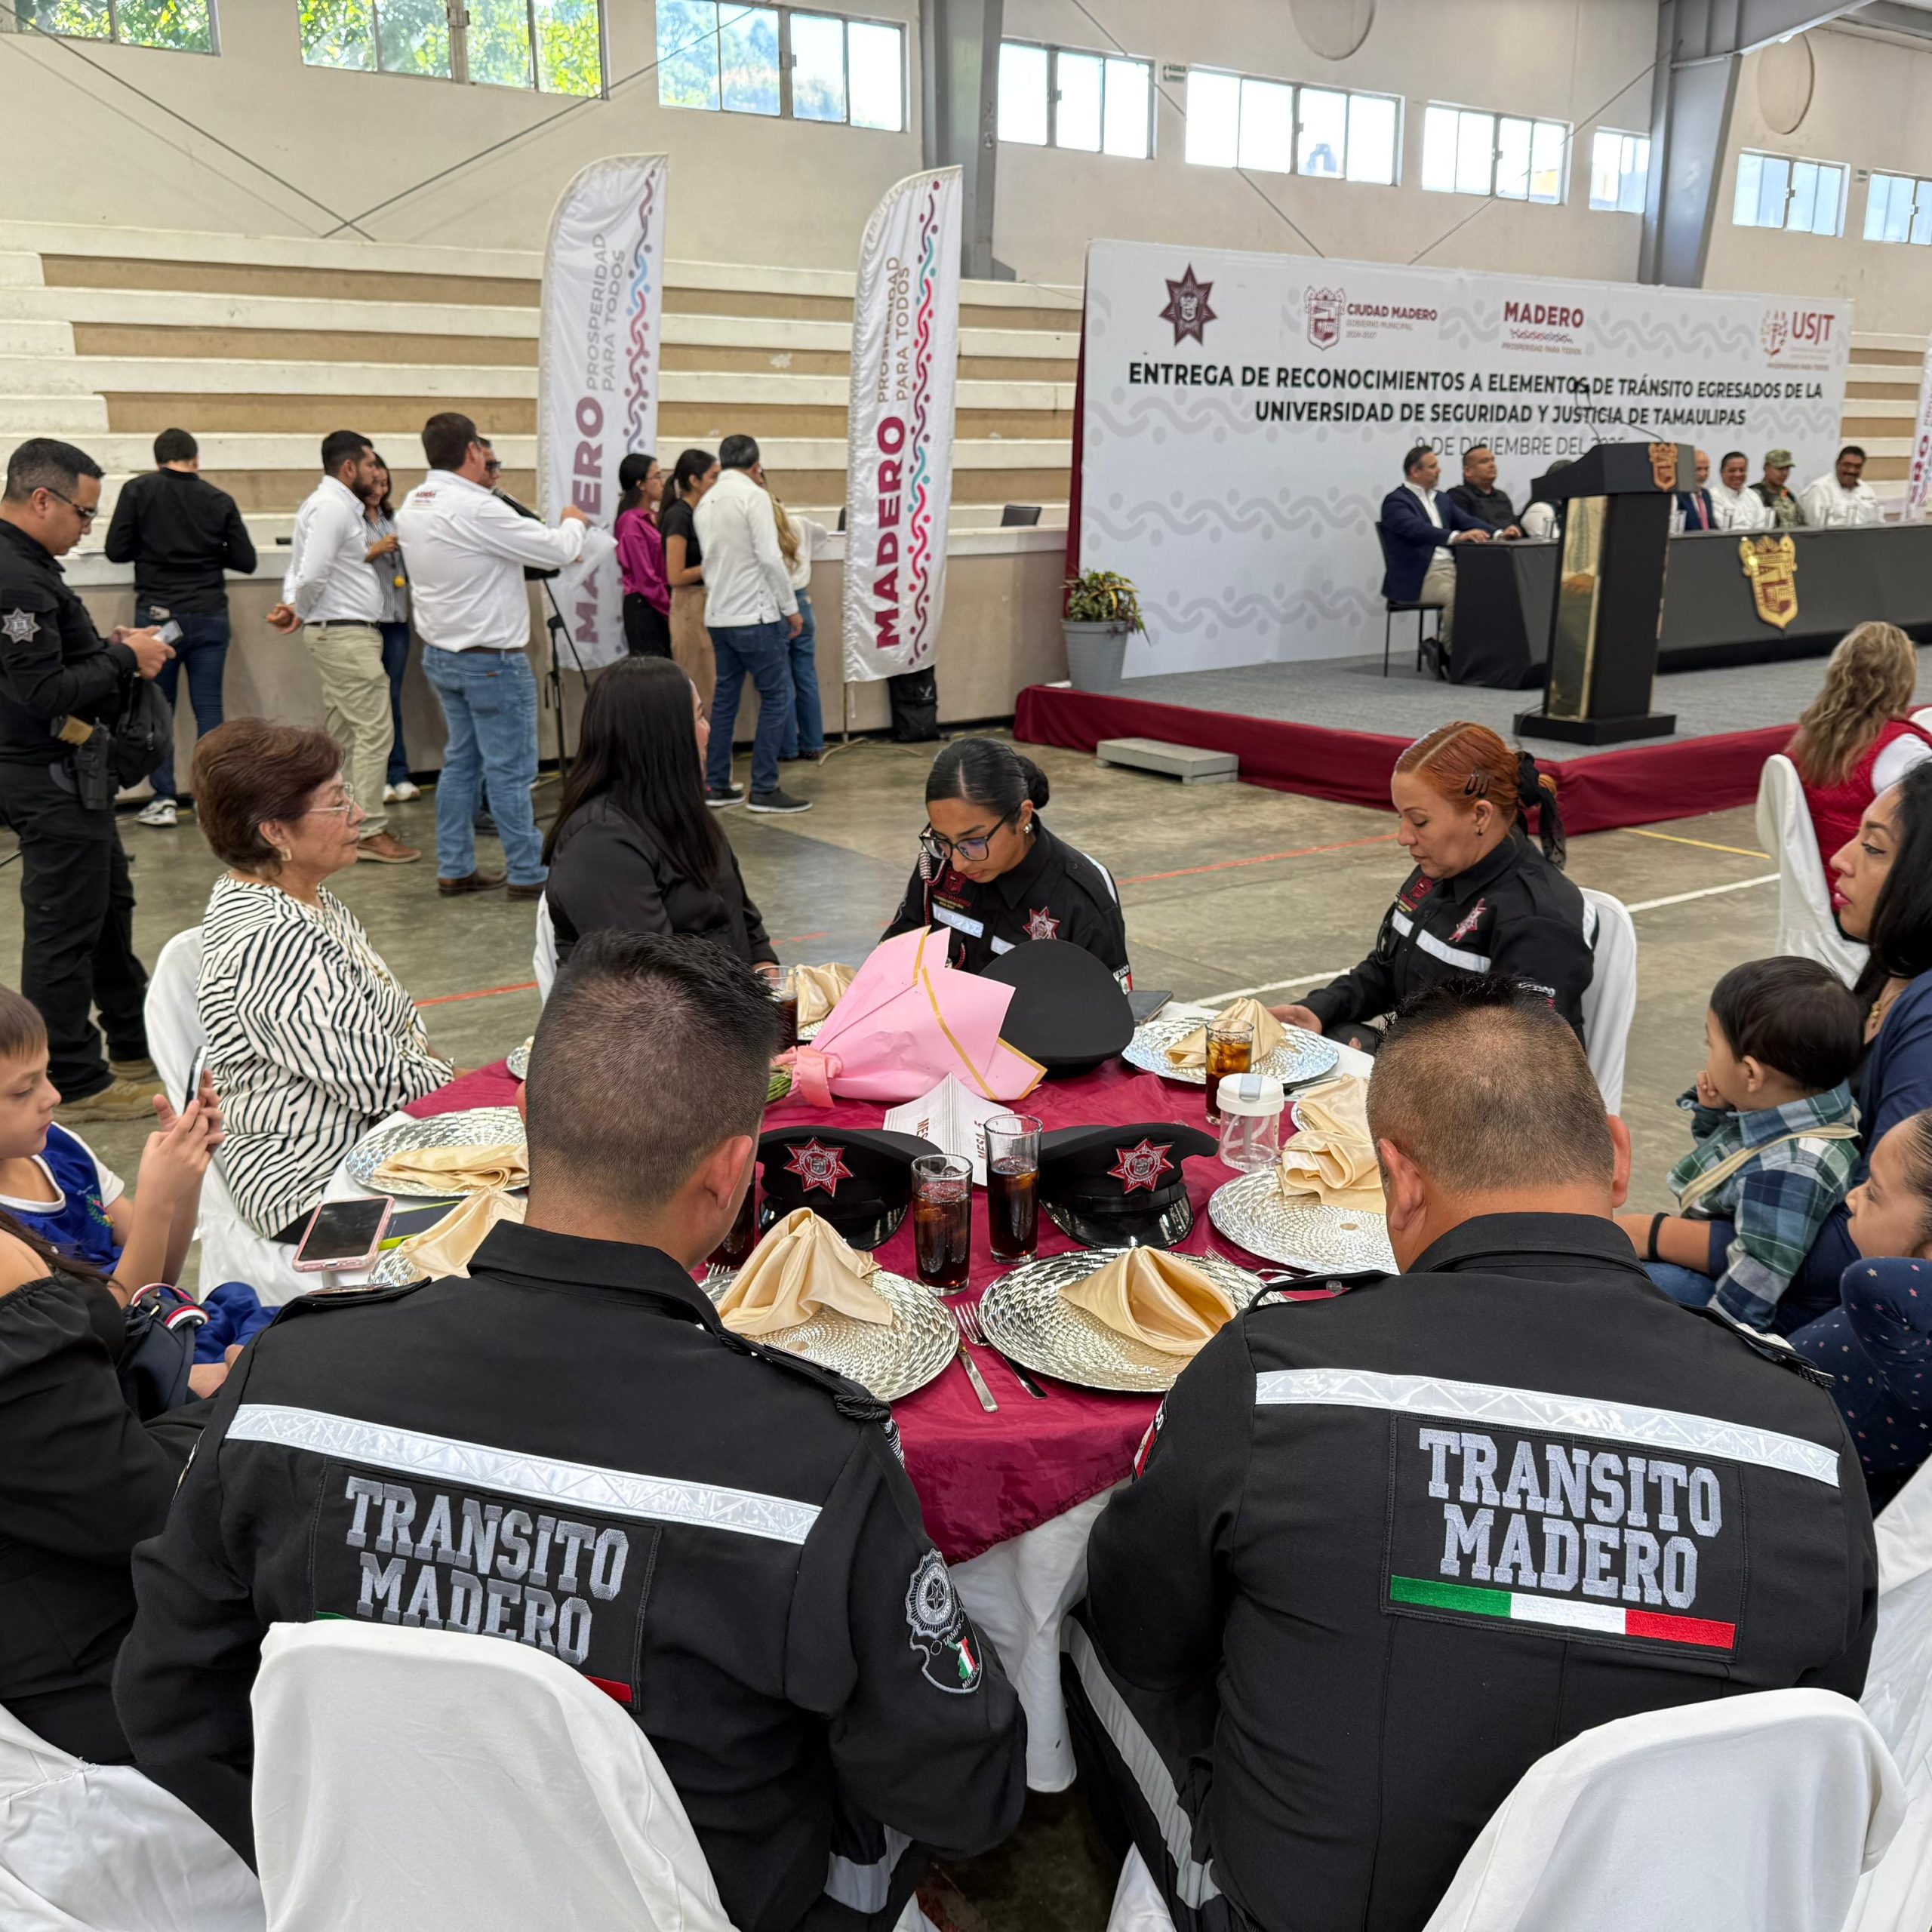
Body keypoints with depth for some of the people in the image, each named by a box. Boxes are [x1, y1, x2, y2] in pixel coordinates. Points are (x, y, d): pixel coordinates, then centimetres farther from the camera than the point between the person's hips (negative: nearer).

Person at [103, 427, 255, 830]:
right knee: (209, 708, 4)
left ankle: (164, 800, 5)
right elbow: (245, 561, 3)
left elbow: (117, 551, -2)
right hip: (209, 615, 1)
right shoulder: (219, 501, 0)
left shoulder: (138, 491, -3)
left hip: (158, 613, -1)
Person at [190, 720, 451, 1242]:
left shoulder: (308, 899, 7)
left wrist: (440, 1067, 0)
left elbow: (391, 1024, 16)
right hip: (318, 1189, -10)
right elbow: (378, 1082, -24)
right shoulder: (271, 942, -25)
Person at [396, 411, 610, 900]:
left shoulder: (413, 506, 5)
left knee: (462, 761, 16)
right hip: (491, 659, -9)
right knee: (510, 769, -2)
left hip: (440, 653, 9)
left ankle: (455, 869, 20)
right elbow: (556, 551, -18)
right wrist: (574, 522, 2)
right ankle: (529, 874, 5)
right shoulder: (476, 510, -22)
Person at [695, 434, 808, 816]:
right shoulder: (753, 495, -10)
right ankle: (764, 789, -2)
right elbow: (770, 557, -17)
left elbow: (713, 559, 14)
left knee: (724, 697, 13)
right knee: (777, 698, -1)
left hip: (718, 616, 8)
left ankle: (716, 785, 16)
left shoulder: (705, 503, 12)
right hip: (755, 615, -8)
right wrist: (791, 608, -11)